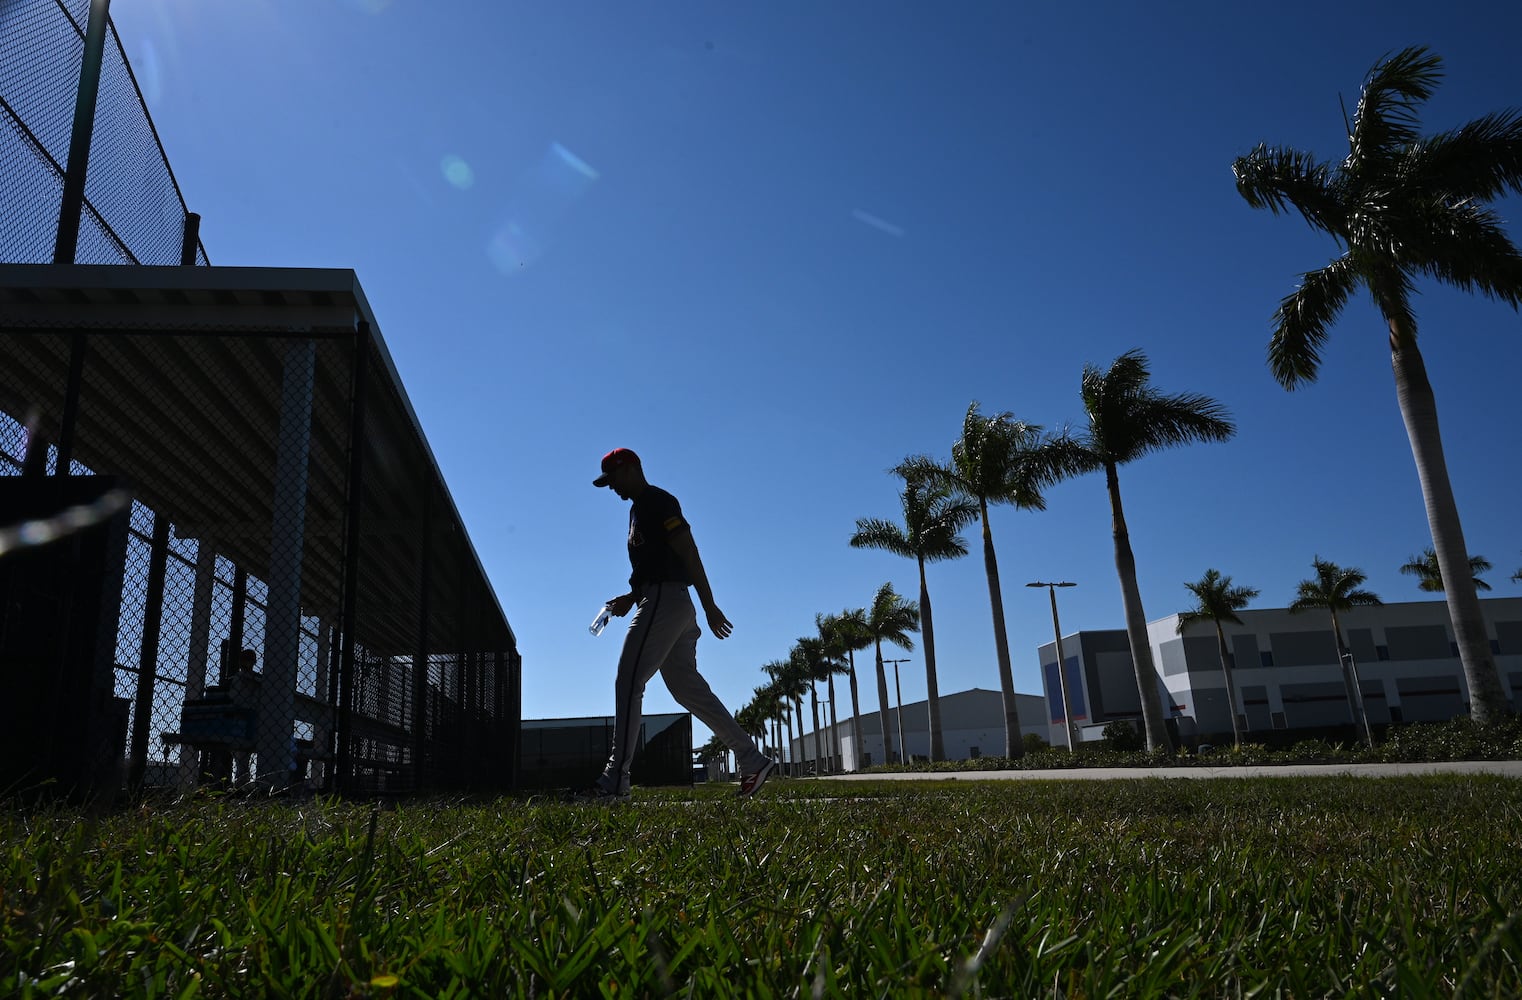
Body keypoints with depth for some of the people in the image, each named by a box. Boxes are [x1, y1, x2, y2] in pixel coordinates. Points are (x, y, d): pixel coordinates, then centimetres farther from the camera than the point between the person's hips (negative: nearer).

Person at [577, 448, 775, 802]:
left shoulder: (656, 501, -8)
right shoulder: (640, 508, 23)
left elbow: (689, 553, -16)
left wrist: (710, 607, -21)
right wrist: (631, 597, 15)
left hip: (664, 601, -10)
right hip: (673, 608, 10)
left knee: (628, 683, -12)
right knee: (687, 687, 9)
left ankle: (615, 780, -12)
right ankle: (752, 760, 11)